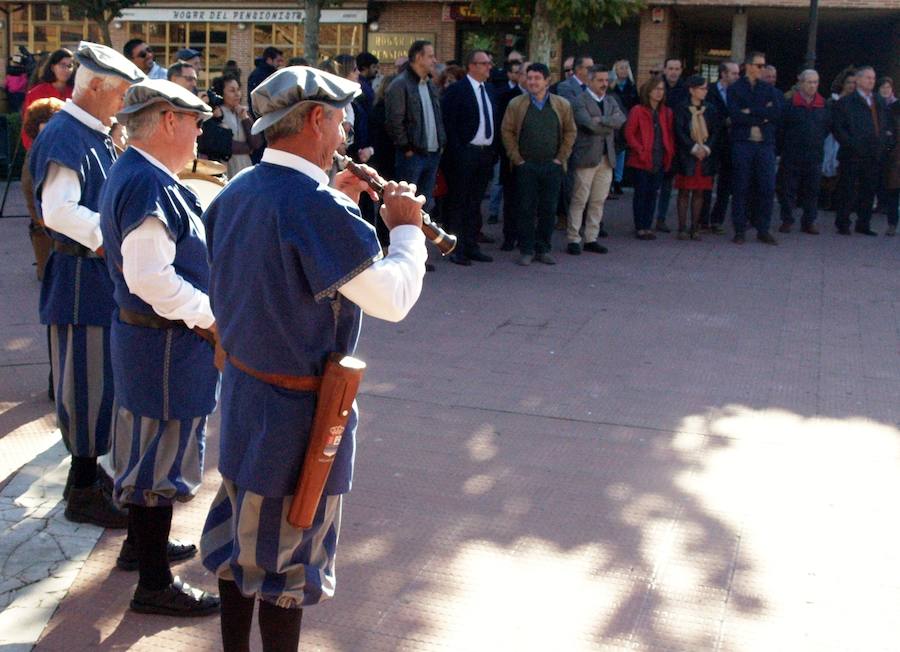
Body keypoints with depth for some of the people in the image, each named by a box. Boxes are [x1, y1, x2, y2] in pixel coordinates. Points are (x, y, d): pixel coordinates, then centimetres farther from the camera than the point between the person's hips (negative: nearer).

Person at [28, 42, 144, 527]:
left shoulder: (95, 135, 12)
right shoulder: (64, 136, -17)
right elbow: (58, 211, -26)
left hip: (102, 275, 10)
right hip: (82, 278, -9)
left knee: (97, 379, 18)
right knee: (88, 382, -1)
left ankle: (87, 472, 32)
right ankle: (83, 494, 11)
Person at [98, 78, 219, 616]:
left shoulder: (134, 174, 10)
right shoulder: (149, 186, -23)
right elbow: (152, 277, -30)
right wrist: (212, 314, -20)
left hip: (144, 336, 11)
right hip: (166, 344, -11)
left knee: (147, 447, 23)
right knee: (162, 457, 0)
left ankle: (142, 544, 41)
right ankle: (155, 583, 12)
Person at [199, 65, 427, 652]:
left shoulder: (234, 193, 2)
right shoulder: (315, 207, -25)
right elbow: (392, 300, -25)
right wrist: (407, 228, -10)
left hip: (241, 392, 9)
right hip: (300, 406, -9)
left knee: (241, 531, 22)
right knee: (287, 555, 8)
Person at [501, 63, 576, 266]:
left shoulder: (562, 105, 5)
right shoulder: (516, 104, 2)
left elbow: (570, 132, 10)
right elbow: (507, 131, 3)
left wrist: (561, 157, 2)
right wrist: (516, 158, -4)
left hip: (552, 166, 1)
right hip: (526, 166, -1)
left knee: (548, 209, 5)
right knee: (526, 209, -1)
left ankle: (543, 249, 15)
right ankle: (526, 251, 7)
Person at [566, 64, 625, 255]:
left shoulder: (611, 101, 16)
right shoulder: (580, 101, -5)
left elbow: (621, 121, -2)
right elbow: (590, 124, -19)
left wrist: (602, 120, -15)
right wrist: (611, 124, -6)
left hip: (607, 158, 6)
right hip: (586, 157, -6)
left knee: (598, 201, 8)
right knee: (579, 200, -2)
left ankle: (591, 239, 14)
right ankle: (573, 239, 3)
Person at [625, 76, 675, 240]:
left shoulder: (666, 112, 11)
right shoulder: (638, 111, -5)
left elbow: (670, 134, 15)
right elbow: (629, 133, -7)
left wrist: (670, 152, 1)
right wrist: (641, 151, -13)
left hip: (660, 161, 5)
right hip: (642, 161, -5)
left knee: (653, 194, 7)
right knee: (641, 194, 0)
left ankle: (647, 226, 14)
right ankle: (639, 228, 7)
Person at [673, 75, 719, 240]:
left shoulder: (709, 109, 10)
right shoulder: (681, 109, -1)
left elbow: (716, 131, 6)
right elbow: (679, 132, -7)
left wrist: (707, 148, -8)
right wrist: (694, 148, -14)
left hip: (705, 156, 3)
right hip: (686, 156, -3)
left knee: (699, 192, 4)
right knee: (684, 192, -2)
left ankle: (695, 228, 8)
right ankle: (682, 228, 1)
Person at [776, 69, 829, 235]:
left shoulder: (823, 105, 7)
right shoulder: (790, 103, -3)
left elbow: (828, 127, 16)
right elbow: (781, 127, 0)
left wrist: (818, 142, 10)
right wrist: (785, 146, 0)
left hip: (814, 156, 3)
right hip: (792, 156, -3)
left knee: (812, 190, 5)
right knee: (789, 189, 2)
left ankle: (809, 221, 13)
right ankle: (787, 220, 10)